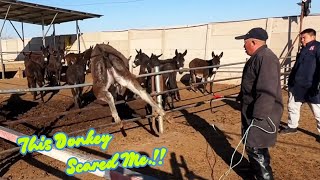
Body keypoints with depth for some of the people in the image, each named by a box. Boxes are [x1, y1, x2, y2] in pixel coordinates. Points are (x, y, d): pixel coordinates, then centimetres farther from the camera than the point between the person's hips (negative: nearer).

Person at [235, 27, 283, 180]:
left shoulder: (266, 58, -23)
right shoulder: (258, 57, 12)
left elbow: (267, 91, -29)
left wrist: (258, 116, -29)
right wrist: (241, 97, 31)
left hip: (261, 113, -11)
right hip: (252, 110, 11)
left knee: (255, 148, -3)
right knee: (252, 145, 22)